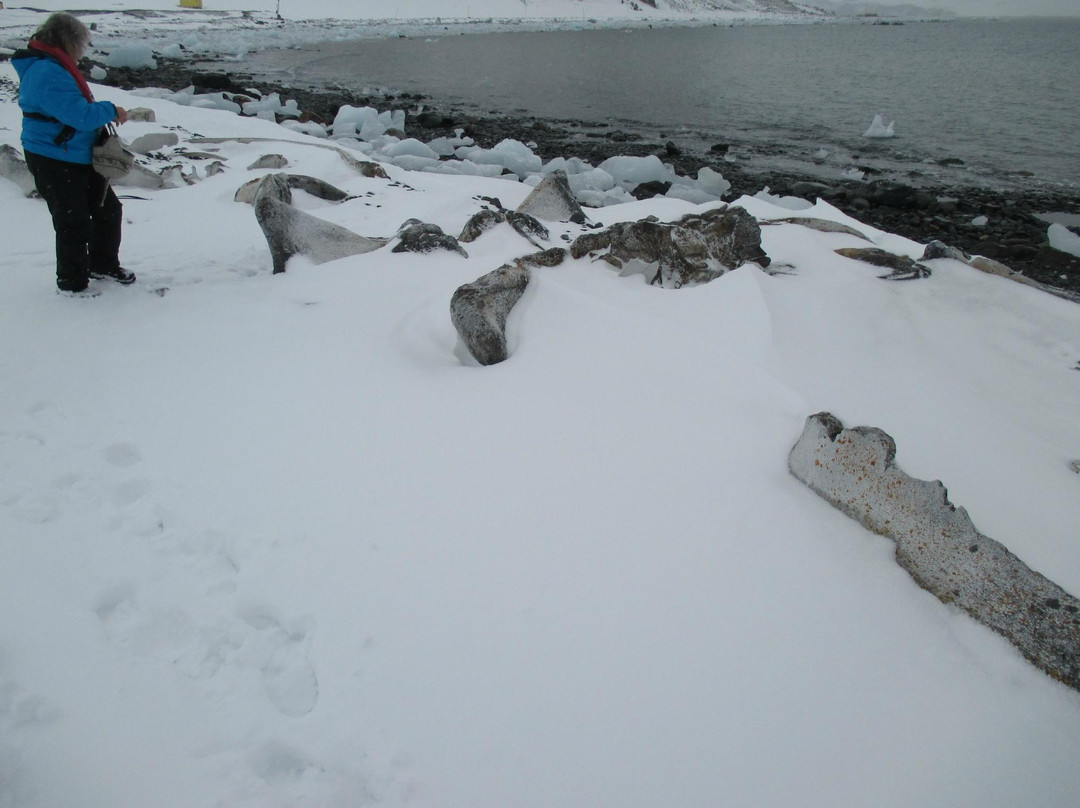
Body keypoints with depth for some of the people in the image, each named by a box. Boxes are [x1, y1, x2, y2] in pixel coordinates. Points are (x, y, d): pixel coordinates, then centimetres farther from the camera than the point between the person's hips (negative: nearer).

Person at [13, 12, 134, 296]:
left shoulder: (54, 68, 11)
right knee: (74, 224, -3)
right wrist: (110, 111, -12)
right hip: (54, 163, -10)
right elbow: (79, 115, -27)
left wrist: (103, 114, 4)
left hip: (80, 158, 10)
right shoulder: (47, 73, -22)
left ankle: (103, 264, 36)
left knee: (108, 209, 19)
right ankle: (71, 283, 12)